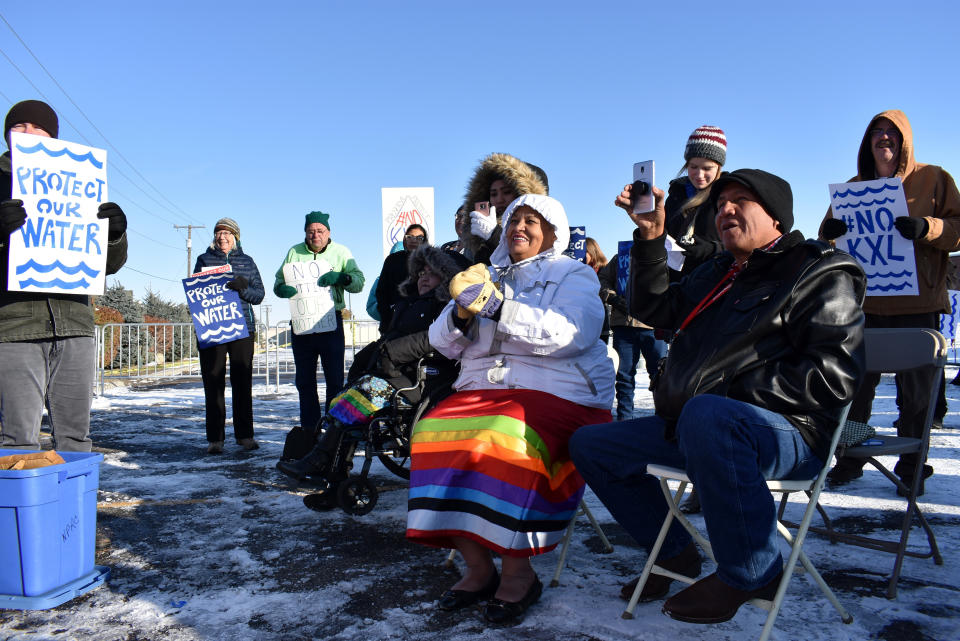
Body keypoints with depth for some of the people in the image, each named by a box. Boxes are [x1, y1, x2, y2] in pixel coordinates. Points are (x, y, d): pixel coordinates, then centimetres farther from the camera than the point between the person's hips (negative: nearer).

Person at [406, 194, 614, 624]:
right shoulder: (488, 276, 23)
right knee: (435, 433, -25)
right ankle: (477, 568, -13)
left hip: (557, 393, -4)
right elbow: (443, 343, 15)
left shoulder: (573, 275, 10)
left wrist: (498, 307, -18)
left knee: (507, 440, -35)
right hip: (482, 390, 4)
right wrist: (462, 314, -8)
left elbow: (570, 334, -12)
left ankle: (518, 572, -17)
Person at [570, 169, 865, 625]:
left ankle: (750, 573, -22)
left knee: (707, 413, -42)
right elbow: (654, 309, 22)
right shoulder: (716, 275, 21)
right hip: (693, 426, 9)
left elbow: (833, 376, -14)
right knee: (589, 444, 6)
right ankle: (675, 556, 14)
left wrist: (730, 392, -18)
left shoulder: (822, 273, -3)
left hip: (786, 430, -8)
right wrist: (650, 237, 10)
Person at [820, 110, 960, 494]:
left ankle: (912, 467, 15)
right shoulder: (854, 187, 16)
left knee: (914, 390, 1)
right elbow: (830, 234, 18)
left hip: (916, 303, -2)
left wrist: (927, 228, -19)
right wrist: (830, 230, -6)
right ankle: (850, 460, 17)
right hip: (863, 303, 3)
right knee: (855, 383, 4)